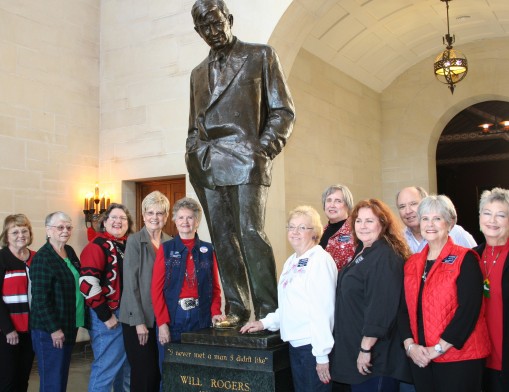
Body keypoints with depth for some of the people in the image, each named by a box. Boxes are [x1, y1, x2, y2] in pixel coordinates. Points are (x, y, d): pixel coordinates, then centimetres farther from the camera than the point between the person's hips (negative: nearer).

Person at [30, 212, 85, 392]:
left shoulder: (70, 252, 9)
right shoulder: (42, 257, -15)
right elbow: (40, 298, -19)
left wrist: (77, 321, 14)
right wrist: (54, 329, -19)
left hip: (69, 326, 8)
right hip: (50, 330, -8)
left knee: (63, 377, 16)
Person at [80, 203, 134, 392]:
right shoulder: (97, 245, -11)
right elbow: (87, 283, -20)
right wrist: (105, 315, -18)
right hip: (109, 315, -8)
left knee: (127, 367, 17)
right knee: (106, 368, -2)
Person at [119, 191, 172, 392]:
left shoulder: (171, 243, 6)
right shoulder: (134, 241, -7)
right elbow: (130, 284, -11)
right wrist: (139, 321, -14)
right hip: (138, 317, -4)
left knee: (159, 371, 10)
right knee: (143, 372, 2)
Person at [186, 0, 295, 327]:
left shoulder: (261, 56, 9)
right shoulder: (199, 73, 23)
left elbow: (283, 111, 4)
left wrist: (264, 150, -10)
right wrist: (193, 157, 10)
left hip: (245, 160, -5)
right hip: (207, 166, 5)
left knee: (250, 232, -14)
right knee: (223, 239, 3)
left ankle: (268, 312, -6)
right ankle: (236, 309, 10)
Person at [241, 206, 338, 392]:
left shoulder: (321, 260, -13)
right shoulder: (291, 262, 12)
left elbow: (323, 309, -17)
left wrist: (322, 354, -18)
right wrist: (265, 323, 10)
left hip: (314, 345, -8)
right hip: (295, 343, 8)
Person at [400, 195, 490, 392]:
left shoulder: (465, 259, -6)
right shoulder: (412, 263, 10)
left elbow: (469, 309, -13)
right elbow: (405, 308, 8)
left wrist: (438, 348, -15)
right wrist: (410, 345, -6)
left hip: (459, 357, -4)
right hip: (420, 358, 5)